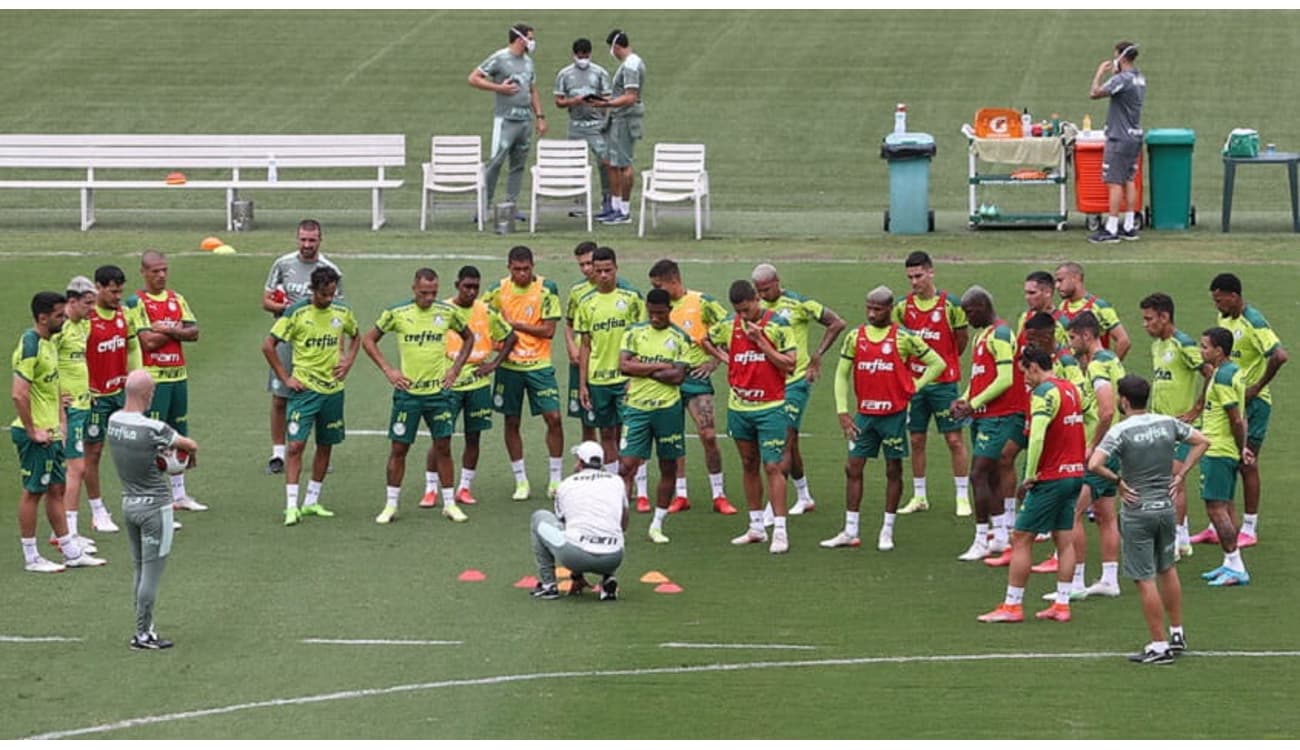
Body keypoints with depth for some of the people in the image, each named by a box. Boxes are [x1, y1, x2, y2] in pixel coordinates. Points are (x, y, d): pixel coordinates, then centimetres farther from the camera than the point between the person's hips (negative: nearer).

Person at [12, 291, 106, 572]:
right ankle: (31, 558, 7)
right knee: (33, 492, -1)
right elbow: (19, 394, -25)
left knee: (56, 489, 14)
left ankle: (71, 552, 21)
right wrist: (32, 431, -21)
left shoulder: (49, 343, 11)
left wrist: (59, 422, 17)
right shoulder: (30, 347, -19)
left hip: (51, 433, 9)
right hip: (36, 434, -9)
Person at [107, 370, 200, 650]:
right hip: (154, 506, -7)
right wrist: (190, 453, 15)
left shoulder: (114, 421, -3)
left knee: (140, 571, 15)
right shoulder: (153, 429, -23)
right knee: (152, 573, 2)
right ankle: (143, 635, 7)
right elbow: (191, 446, -7)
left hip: (128, 503, 7)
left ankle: (144, 629, 21)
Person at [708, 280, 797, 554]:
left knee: (772, 467, -9)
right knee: (749, 465, 11)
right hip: (739, 406, 5)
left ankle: (780, 531, -8)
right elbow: (705, 339, 22)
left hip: (770, 407, -5)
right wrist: (724, 357, 8)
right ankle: (756, 527, 20)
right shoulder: (728, 326, 2)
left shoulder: (778, 325, -9)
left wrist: (761, 341, -18)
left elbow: (790, 364, -13)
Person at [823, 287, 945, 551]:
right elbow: (842, 374, 9)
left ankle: (887, 532, 12)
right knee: (853, 468, 2)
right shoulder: (855, 337, 4)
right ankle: (850, 532, 8)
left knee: (893, 470, 4)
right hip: (864, 414, 3)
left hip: (894, 414, -3)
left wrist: (914, 388, -6)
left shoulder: (904, 337, -6)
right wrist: (842, 411, 1)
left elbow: (938, 363, 0)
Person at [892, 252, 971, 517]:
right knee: (916, 440, 8)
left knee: (954, 439, -2)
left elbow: (962, 337, 4)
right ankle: (919, 497, 18)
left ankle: (963, 497, 4)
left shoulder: (950, 304, -8)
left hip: (943, 382, -4)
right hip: (913, 381, 4)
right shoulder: (903, 306, 2)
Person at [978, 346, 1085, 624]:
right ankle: (1061, 604, 10)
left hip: (1051, 478, -8)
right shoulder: (1071, 389, 11)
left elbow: (1037, 437, -24)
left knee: (1021, 539, -1)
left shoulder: (1045, 392, -15)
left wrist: (1030, 475, -18)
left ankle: (1012, 606, 1)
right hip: (1074, 474, 8)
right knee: (1064, 540, 11)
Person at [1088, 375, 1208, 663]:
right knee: (1167, 570, 22)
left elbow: (1094, 464, -26)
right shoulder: (1168, 423, 1)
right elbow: (1201, 442, 11)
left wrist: (1118, 481, -10)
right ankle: (1177, 634, 30)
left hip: (1137, 513, -6)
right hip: (1166, 507, 6)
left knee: (1145, 580, 0)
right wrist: (1181, 474, 10)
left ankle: (1159, 645, 2)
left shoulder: (1121, 431, -15)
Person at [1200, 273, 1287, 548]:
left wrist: (1257, 387, -21)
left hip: (1252, 402, -8)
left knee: (1247, 463, -2)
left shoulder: (1253, 322, -19)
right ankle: (1217, 526, 17)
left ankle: (1249, 529, 7)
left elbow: (1279, 356, -29)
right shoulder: (1224, 319, 8)